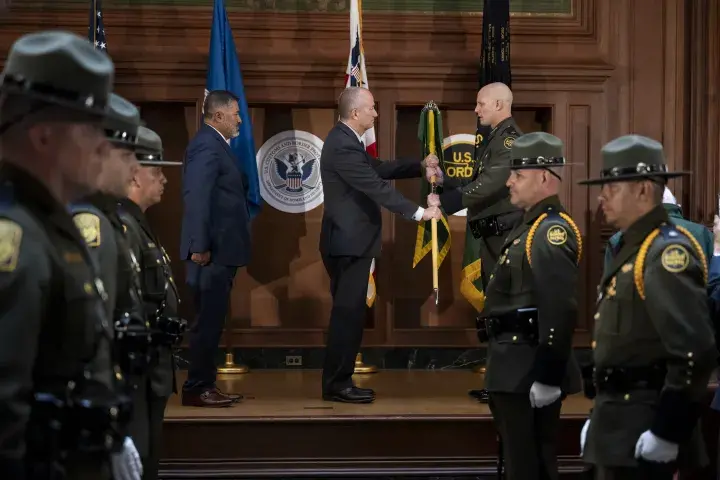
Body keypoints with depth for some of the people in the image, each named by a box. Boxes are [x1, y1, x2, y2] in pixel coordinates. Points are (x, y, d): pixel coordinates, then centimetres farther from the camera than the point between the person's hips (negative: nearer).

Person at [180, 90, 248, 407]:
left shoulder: (214, 144, 17)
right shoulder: (207, 145, -15)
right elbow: (197, 197, -22)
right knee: (208, 321, -6)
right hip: (213, 250, -10)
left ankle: (205, 385, 17)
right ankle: (196, 388, -2)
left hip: (220, 249, 10)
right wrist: (200, 246, -25)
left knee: (212, 320, 12)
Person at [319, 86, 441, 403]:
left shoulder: (346, 140, 14)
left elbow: (379, 169, 19)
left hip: (351, 241, 11)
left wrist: (420, 166, 9)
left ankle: (338, 381, 18)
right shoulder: (343, 146, -21)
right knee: (348, 314, -5)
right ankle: (337, 384, 0)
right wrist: (418, 212, -22)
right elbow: (377, 187, -24)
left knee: (348, 313, 13)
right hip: (349, 243, -11)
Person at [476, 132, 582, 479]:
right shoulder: (533, 227, 16)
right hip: (517, 371, 10)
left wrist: (547, 378, -24)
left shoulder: (552, 231, -17)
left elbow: (561, 310, -25)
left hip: (530, 372, -10)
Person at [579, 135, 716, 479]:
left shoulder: (667, 252, -16)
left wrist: (666, 433, -22)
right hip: (619, 425, 10)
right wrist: (599, 417, 19)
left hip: (641, 432, -10)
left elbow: (696, 353, -25)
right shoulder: (630, 249, 15)